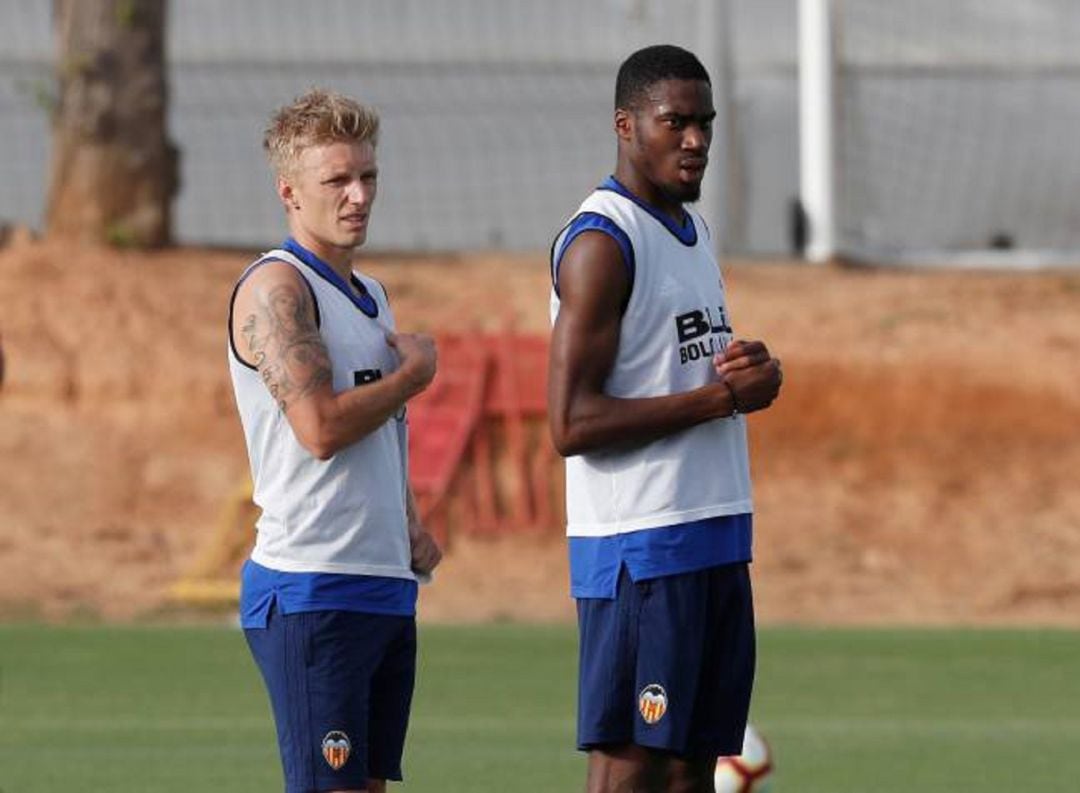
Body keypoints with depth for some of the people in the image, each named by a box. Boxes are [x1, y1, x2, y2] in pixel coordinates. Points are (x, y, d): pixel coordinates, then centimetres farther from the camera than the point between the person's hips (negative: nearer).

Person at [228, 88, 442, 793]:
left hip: (387, 585, 9)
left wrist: (410, 526, 11)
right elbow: (321, 427, -20)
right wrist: (415, 372, -5)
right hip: (312, 592, -9)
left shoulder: (370, 296, 19)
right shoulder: (276, 287, -10)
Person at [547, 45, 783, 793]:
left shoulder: (693, 233, 16)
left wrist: (749, 372, 2)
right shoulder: (602, 242, -13)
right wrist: (720, 396, -17)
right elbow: (573, 423, -19)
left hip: (715, 538, 9)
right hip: (639, 549, -9)